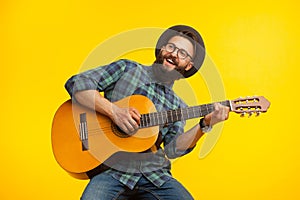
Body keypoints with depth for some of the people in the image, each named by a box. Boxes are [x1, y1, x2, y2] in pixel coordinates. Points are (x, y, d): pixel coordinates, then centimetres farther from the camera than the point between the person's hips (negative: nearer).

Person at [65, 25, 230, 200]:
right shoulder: (127, 69, 7)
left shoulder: (178, 106, 15)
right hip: (112, 170, -3)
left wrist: (205, 125, -13)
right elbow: (76, 83, -4)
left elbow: (172, 149, 0)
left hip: (154, 174, 3)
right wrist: (113, 111, -15)